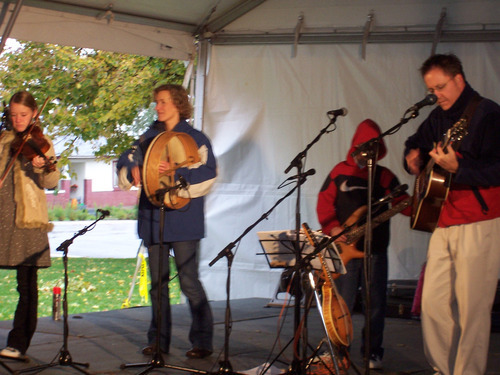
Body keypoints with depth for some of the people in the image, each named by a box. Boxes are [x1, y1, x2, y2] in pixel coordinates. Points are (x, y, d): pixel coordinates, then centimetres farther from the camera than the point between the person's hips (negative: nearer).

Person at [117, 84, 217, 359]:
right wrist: (132, 170, -9)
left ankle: (202, 341, 2)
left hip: (183, 220, -5)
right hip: (152, 219, 5)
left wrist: (176, 172, -24)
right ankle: (158, 340, 18)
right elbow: (126, 162, 13)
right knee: (157, 282, 9)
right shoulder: (149, 138, 16)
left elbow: (207, 174, -12)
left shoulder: (195, 138, 0)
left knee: (189, 282, -7)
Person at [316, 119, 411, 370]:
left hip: (375, 248, 1)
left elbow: (402, 202, 2)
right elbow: (324, 203, 4)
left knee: (375, 305, 5)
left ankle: (372, 352, 16)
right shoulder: (339, 172, 6)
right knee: (342, 304, 0)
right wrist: (332, 228, -11)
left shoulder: (384, 176, 9)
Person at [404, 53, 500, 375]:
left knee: (472, 308, -5)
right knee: (433, 302, 9)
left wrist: (457, 168, -30)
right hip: (444, 221, 8)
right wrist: (413, 158, 10)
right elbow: (415, 143, 33)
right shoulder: (439, 117, 15)